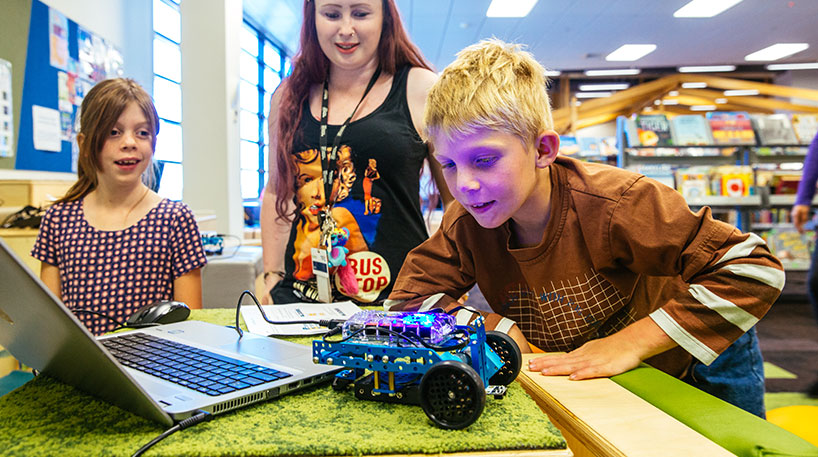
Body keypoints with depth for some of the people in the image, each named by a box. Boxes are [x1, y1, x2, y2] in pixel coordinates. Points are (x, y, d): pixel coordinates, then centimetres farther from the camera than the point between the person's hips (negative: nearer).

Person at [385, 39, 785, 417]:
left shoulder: (611, 203, -36)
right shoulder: (467, 223, -22)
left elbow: (755, 268, -34)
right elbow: (406, 299, -17)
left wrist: (629, 344, -38)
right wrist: (499, 328, -28)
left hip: (683, 364, -2)